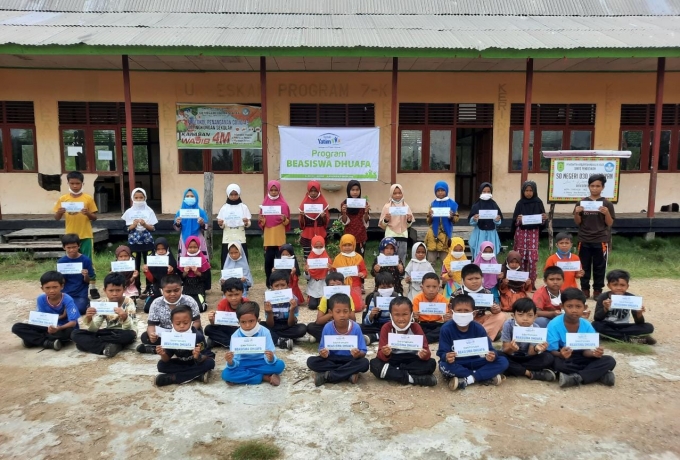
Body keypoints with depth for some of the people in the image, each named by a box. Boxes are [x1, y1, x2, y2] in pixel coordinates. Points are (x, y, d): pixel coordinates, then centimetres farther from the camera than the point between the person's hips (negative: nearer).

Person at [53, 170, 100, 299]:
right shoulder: (63, 199, 3)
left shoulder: (88, 198, -1)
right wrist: (59, 212, -15)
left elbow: (95, 218, 1)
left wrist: (88, 213, -19)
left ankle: (93, 288, 10)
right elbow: (56, 218, 6)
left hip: (86, 236, -2)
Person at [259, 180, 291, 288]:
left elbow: (288, 222, 2)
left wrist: (284, 219, -18)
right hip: (268, 236, 1)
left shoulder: (283, 204, 2)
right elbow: (261, 223, 7)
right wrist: (261, 220, -14)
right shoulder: (265, 203, 6)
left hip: (280, 236, -1)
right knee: (268, 259, -1)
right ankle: (269, 282, 9)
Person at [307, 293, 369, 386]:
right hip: (332, 360, 1)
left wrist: (359, 354, -35)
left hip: (350, 360, -1)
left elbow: (363, 352, -11)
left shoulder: (356, 328, -14)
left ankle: (326, 375, -23)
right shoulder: (327, 328, -11)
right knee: (311, 361, -24)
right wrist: (323, 353, -31)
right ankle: (350, 373, -22)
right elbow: (322, 349, -7)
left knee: (364, 363, -31)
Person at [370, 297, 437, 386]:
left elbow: (427, 352, -14)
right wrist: (385, 354, -40)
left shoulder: (416, 327, -10)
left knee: (431, 363, -25)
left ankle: (391, 371, -25)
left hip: (411, 360, 1)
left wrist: (424, 354, -39)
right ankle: (412, 378, -30)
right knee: (374, 364, -28)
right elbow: (381, 354, -15)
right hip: (393, 360, 0)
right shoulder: (386, 328, -11)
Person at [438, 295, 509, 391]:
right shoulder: (446, 328, -15)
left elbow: (489, 349, -10)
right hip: (456, 364, -2)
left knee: (503, 362, -16)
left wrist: (492, 355, -36)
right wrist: (446, 357, -43)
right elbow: (442, 352, -18)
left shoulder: (478, 328, -8)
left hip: (475, 363, 3)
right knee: (444, 366, -38)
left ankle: (466, 380, -25)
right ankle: (486, 377, -25)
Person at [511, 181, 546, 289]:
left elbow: (542, 221, 5)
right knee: (521, 257, 2)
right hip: (521, 232, 0)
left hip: (534, 232, 0)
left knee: (532, 258, -5)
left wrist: (544, 218, -16)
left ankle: (532, 283, 4)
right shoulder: (520, 203, 1)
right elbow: (514, 221, 1)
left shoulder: (538, 202, 2)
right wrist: (518, 220, -20)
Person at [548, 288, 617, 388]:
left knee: (610, 361, -14)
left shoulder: (587, 326, -6)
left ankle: (575, 378, -25)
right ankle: (599, 374, -24)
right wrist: (560, 355, -42)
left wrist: (594, 353, -29)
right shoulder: (554, 325, -18)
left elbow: (586, 350, -5)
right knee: (555, 362, -38)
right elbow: (552, 352, -19)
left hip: (580, 360, 4)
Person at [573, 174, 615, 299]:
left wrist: (606, 213, -18)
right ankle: (585, 290, 16)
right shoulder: (582, 202, 3)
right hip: (584, 241, 1)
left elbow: (610, 224, -1)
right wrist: (577, 213, -13)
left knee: (599, 267, 6)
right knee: (584, 267, 7)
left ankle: (597, 290, 15)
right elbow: (578, 223, 5)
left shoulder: (607, 204, 0)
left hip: (601, 241, -1)